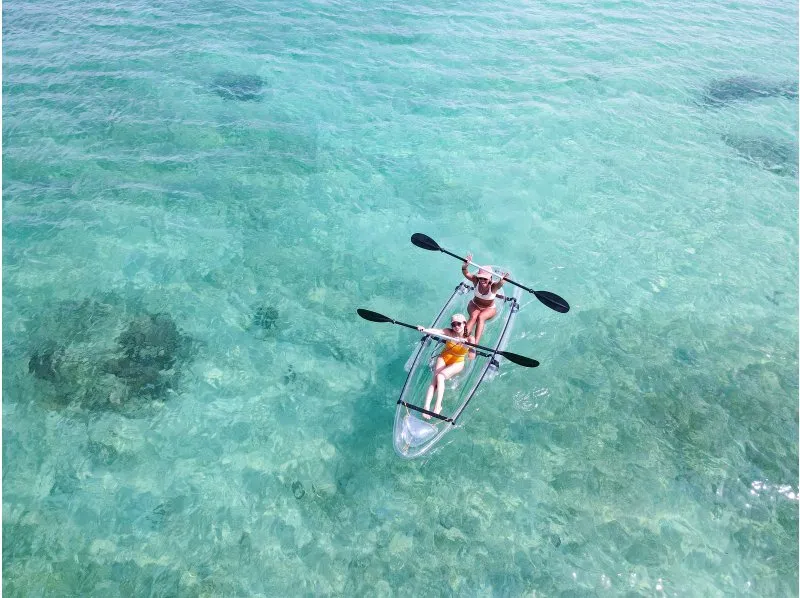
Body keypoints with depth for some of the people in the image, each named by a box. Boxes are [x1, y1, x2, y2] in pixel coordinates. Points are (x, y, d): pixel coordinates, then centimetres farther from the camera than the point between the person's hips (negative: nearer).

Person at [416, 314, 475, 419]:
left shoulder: (469, 338, -15)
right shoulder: (449, 332, -11)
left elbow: (472, 357, -26)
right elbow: (436, 331, -30)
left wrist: (467, 347, -46)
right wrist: (424, 330, -50)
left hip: (457, 363, -2)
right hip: (443, 358, 2)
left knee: (440, 377, -27)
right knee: (435, 379, -23)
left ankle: (438, 406, -25)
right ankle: (426, 407, -31)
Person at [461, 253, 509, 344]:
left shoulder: (493, 286, -26)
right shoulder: (476, 281, -18)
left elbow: (499, 284, -49)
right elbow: (466, 274, -33)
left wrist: (502, 280, -73)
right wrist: (465, 265, -54)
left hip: (489, 309, -2)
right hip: (474, 305, 2)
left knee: (481, 317, -32)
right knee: (473, 316, -30)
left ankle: (475, 343, -43)